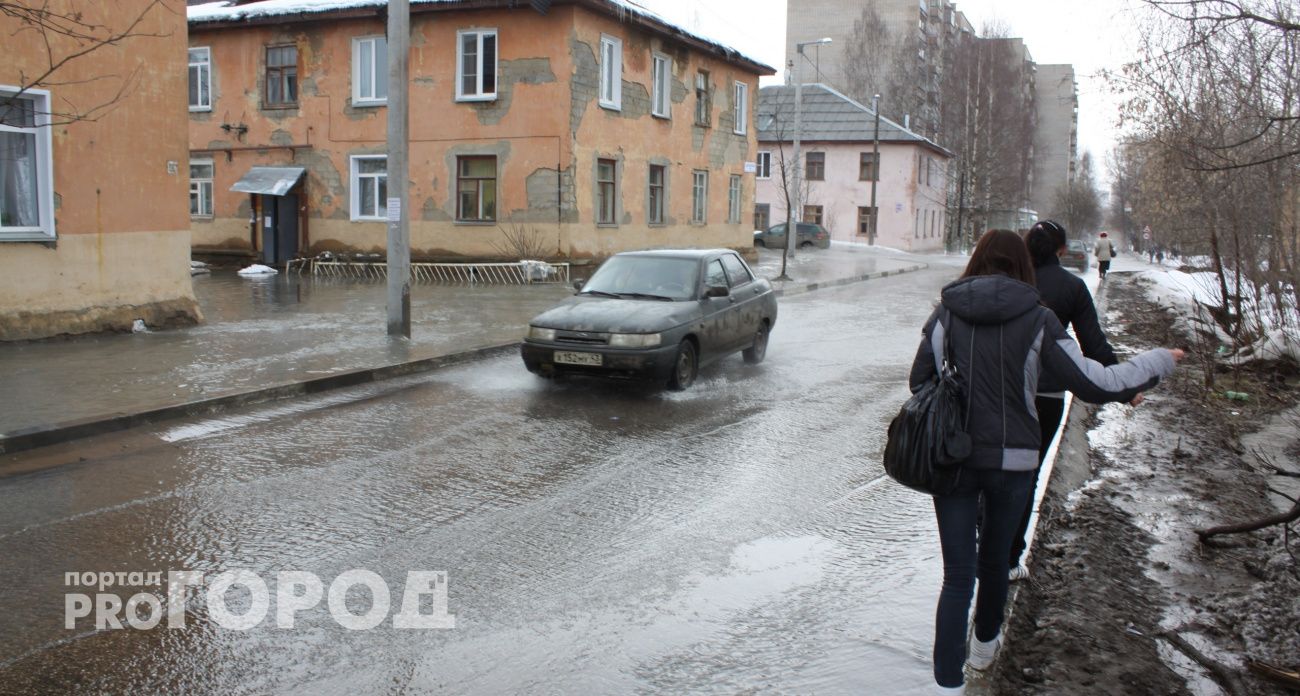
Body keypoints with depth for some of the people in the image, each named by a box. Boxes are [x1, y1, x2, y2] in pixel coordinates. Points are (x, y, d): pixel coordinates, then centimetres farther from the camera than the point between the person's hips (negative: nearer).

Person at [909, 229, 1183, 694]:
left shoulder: (945, 314, -3)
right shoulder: (1038, 320, -8)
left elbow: (919, 382, 3)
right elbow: (1095, 383, -8)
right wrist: (1161, 361, 6)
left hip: (951, 459, 0)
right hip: (1011, 460, 0)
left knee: (957, 573, 5)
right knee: (995, 558, 22)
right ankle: (985, 643, 45)